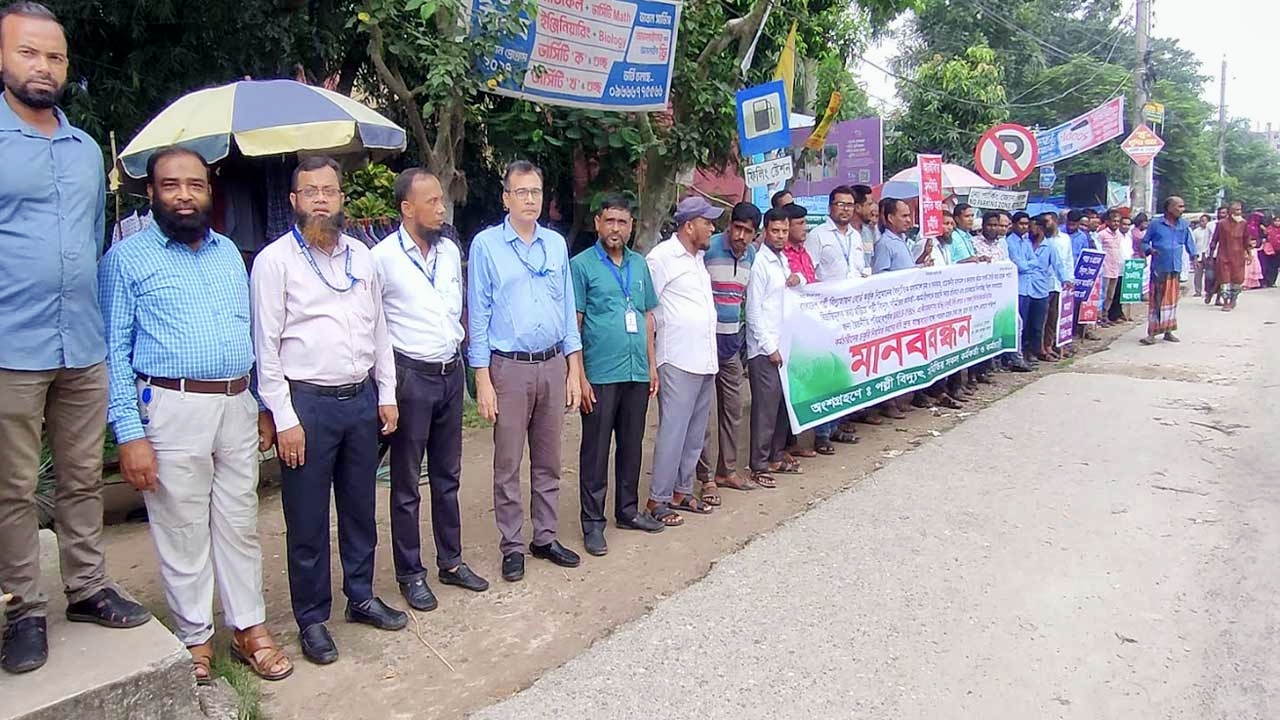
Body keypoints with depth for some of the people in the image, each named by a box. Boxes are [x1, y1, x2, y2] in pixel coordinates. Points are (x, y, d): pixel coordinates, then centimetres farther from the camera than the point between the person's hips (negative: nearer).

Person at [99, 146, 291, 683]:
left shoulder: (229, 252, 14)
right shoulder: (127, 258, -2)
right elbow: (113, 351, -6)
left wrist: (262, 407, 15)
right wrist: (129, 434, -13)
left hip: (237, 407, 5)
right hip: (172, 411, -4)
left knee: (240, 524, 12)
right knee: (183, 533, 5)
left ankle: (250, 629, 24)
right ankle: (195, 641, 21)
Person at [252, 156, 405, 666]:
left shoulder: (361, 256, 9)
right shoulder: (275, 260, -6)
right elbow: (266, 346, -8)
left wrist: (386, 394, 10)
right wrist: (284, 418, -12)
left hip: (361, 400, 5)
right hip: (307, 403, -5)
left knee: (361, 509, 16)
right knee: (308, 522, 5)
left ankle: (361, 597, 33)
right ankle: (312, 619, 21)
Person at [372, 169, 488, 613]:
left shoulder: (451, 251, 7)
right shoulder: (383, 257, -12)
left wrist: (456, 344, 12)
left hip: (450, 373, 6)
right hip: (411, 376, -6)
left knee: (448, 477, 16)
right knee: (407, 484, 6)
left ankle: (451, 562, 29)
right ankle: (410, 574, 19)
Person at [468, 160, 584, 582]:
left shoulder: (557, 244, 8)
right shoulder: (486, 245, -4)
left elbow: (568, 309, 11)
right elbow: (477, 315, -5)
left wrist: (574, 370, 6)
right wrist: (483, 380, -9)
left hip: (553, 365, 4)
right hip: (509, 368, -4)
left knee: (548, 461, 13)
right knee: (508, 464, 4)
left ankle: (545, 538, 25)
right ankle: (512, 547, 16)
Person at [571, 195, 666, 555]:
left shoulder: (639, 264, 12)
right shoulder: (582, 265, -4)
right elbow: (573, 324, -7)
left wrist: (651, 365, 12)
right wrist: (580, 376, -12)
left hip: (637, 373, 5)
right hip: (600, 374, -5)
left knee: (632, 445, 15)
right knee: (595, 450, 3)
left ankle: (628, 510, 29)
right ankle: (593, 522, 13)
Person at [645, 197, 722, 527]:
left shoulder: (698, 257, 15)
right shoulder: (662, 257, -10)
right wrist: (650, 359, -12)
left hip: (706, 361, 9)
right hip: (678, 362, -8)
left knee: (696, 432, 13)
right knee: (673, 432, -5)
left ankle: (682, 491, 25)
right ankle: (657, 499, 6)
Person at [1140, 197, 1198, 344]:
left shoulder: (1184, 225, 8)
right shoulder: (1156, 224, -3)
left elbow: (1189, 242, 13)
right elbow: (1144, 242, 2)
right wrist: (1150, 250, -17)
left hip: (1175, 268, 4)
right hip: (1159, 268, -4)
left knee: (1171, 299, 11)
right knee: (1156, 300, -5)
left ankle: (1168, 331, 20)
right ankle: (1152, 333, -4)